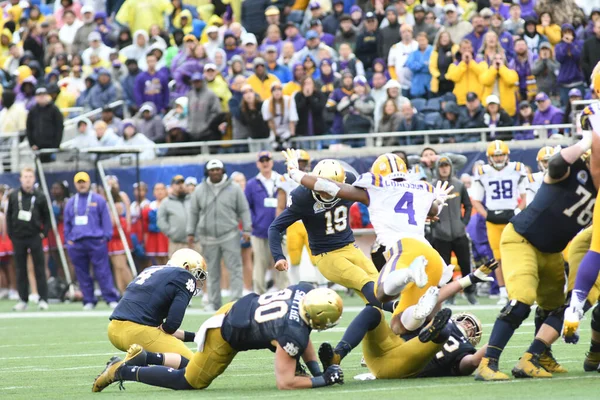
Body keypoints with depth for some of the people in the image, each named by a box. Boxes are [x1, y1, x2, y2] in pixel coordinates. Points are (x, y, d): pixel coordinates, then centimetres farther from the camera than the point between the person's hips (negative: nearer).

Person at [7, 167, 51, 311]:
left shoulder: (40, 197, -1)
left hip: (35, 237, -2)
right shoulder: (13, 196, 4)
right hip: (18, 238, 2)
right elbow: (9, 216, 8)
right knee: (21, 270, 5)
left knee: (39, 269, -1)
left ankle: (43, 300, 1)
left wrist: (44, 232, -4)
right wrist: (10, 233, 2)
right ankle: (23, 300, 10)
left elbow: (47, 217, 5)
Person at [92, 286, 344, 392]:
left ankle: (143, 357, 26)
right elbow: (284, 383, -27)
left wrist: (316, 369, 4)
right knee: (190, 382, 8)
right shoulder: (293, 335, -32)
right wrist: (323, 380, -19)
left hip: (235, 309, 8)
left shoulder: (306, 291, -11)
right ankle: (124, 371, 10)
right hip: (225, 336, -8)